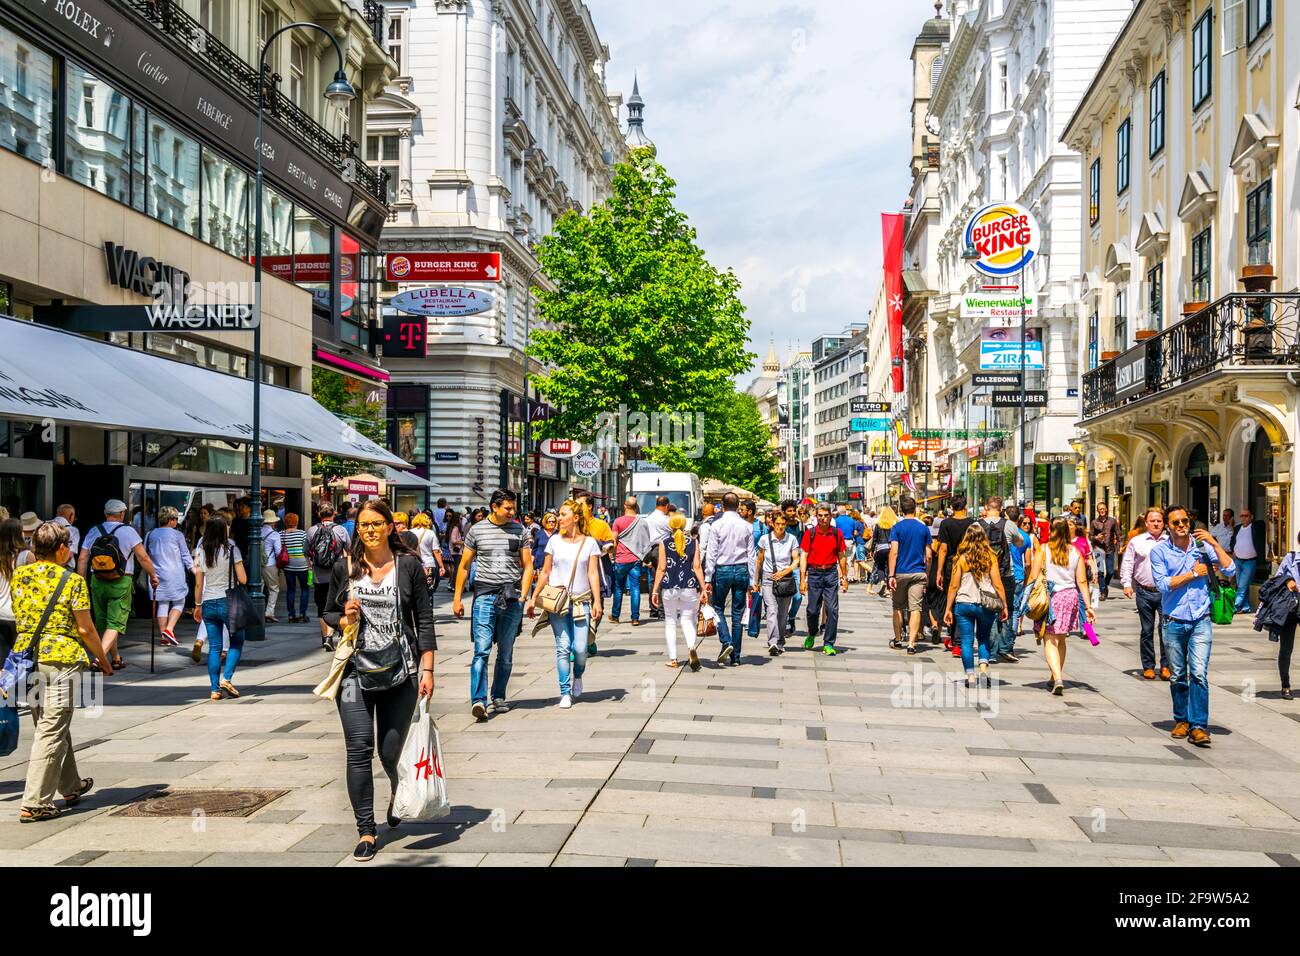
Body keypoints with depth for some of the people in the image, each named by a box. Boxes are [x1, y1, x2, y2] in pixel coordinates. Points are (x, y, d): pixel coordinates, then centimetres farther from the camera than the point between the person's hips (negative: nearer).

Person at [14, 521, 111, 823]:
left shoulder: (18, 576, 8)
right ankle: (34, 804, -3)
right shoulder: (73, 581, -8)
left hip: (26, 658, 6)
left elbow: (18, 619, 16)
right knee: (51, 731, -2)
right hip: (62, 658, -6)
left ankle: (71, 786, 34)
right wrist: (103, 660, 7)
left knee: (50, 726, 19)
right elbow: (85, 629, -6)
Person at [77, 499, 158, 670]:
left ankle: (116, 659, 26)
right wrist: (153, 576, 2)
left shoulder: (94, 531, 5)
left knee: (102, 622, 16)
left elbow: (82, 559, 3)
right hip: (121, 584, -4)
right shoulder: (128, 531, -6)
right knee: (115, 623, -2)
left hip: (97, 582, 4)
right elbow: (143, 557, -9)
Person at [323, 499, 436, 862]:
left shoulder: (409, 565, -1)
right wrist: (344, 619, -10)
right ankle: (365, 831, 4)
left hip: (399, 671, -1)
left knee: (391, 753, 5)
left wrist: (427, 669, -5)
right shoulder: (344, 567, 4)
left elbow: (424, 619, 0)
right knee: (359, 749, -7)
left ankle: (398, 793, 41)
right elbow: (328, 614, 14)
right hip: (355, 671, 1)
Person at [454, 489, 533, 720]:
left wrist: (522, 597, -1)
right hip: (484, 595, -2)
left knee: (506, 653, 10)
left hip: (512, 599, 2)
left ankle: (498, 697, 22)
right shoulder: (477, 530, 4)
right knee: (482, 650, -11)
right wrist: (457, 597, 5)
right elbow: (464, 566, 9)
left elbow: (528, 567, 10)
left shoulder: (520, 531, 8)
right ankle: (478, 700, -15)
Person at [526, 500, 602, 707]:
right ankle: (565, 693, 3)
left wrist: (597, 602, -8)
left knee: (580, 649, -7)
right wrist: (533, 599, 9)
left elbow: (593, 574, 1)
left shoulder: (589, 542, 4)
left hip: (581, 602, -1)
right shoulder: (555, 541, 7)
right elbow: (545, 572, 11)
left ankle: (577, 676, 25)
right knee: (563, 647, -5)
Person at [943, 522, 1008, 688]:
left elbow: (954, 585, -1)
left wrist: (948, 608, 5)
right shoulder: (991, 557, -2)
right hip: (986, 605, 1)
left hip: (964, 604, -1)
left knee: (967, 641, 5)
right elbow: (997, 584, -2)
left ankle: (970, 676, 1)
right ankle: (983, 668, 1)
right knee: (983, 638, 18)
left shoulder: (961, 558, -2)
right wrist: (1004, 606, 6)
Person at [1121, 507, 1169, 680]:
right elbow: (1127, 564, 9)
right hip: (1144, 592, 0)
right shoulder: (1136, 541, 7)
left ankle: (1165, 666, 4)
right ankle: (1148, 666, 14)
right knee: (1147, 630, 6)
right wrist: (1127, 584, -1)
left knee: (1166, 629, -6)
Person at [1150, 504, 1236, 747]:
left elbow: (1230, 570, -5)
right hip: (1174, 622, 0)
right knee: (1177, 676, 10)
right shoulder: (1159, 551, -1)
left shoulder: (1202, 545, 2)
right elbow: (1163, 584, -12)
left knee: (1199, 674, -10)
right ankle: (1182, 720, 25)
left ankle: (1199, 726, -7)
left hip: (1201, 621, 0)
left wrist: (1214, 543, -10)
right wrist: (1194, 573, -8)